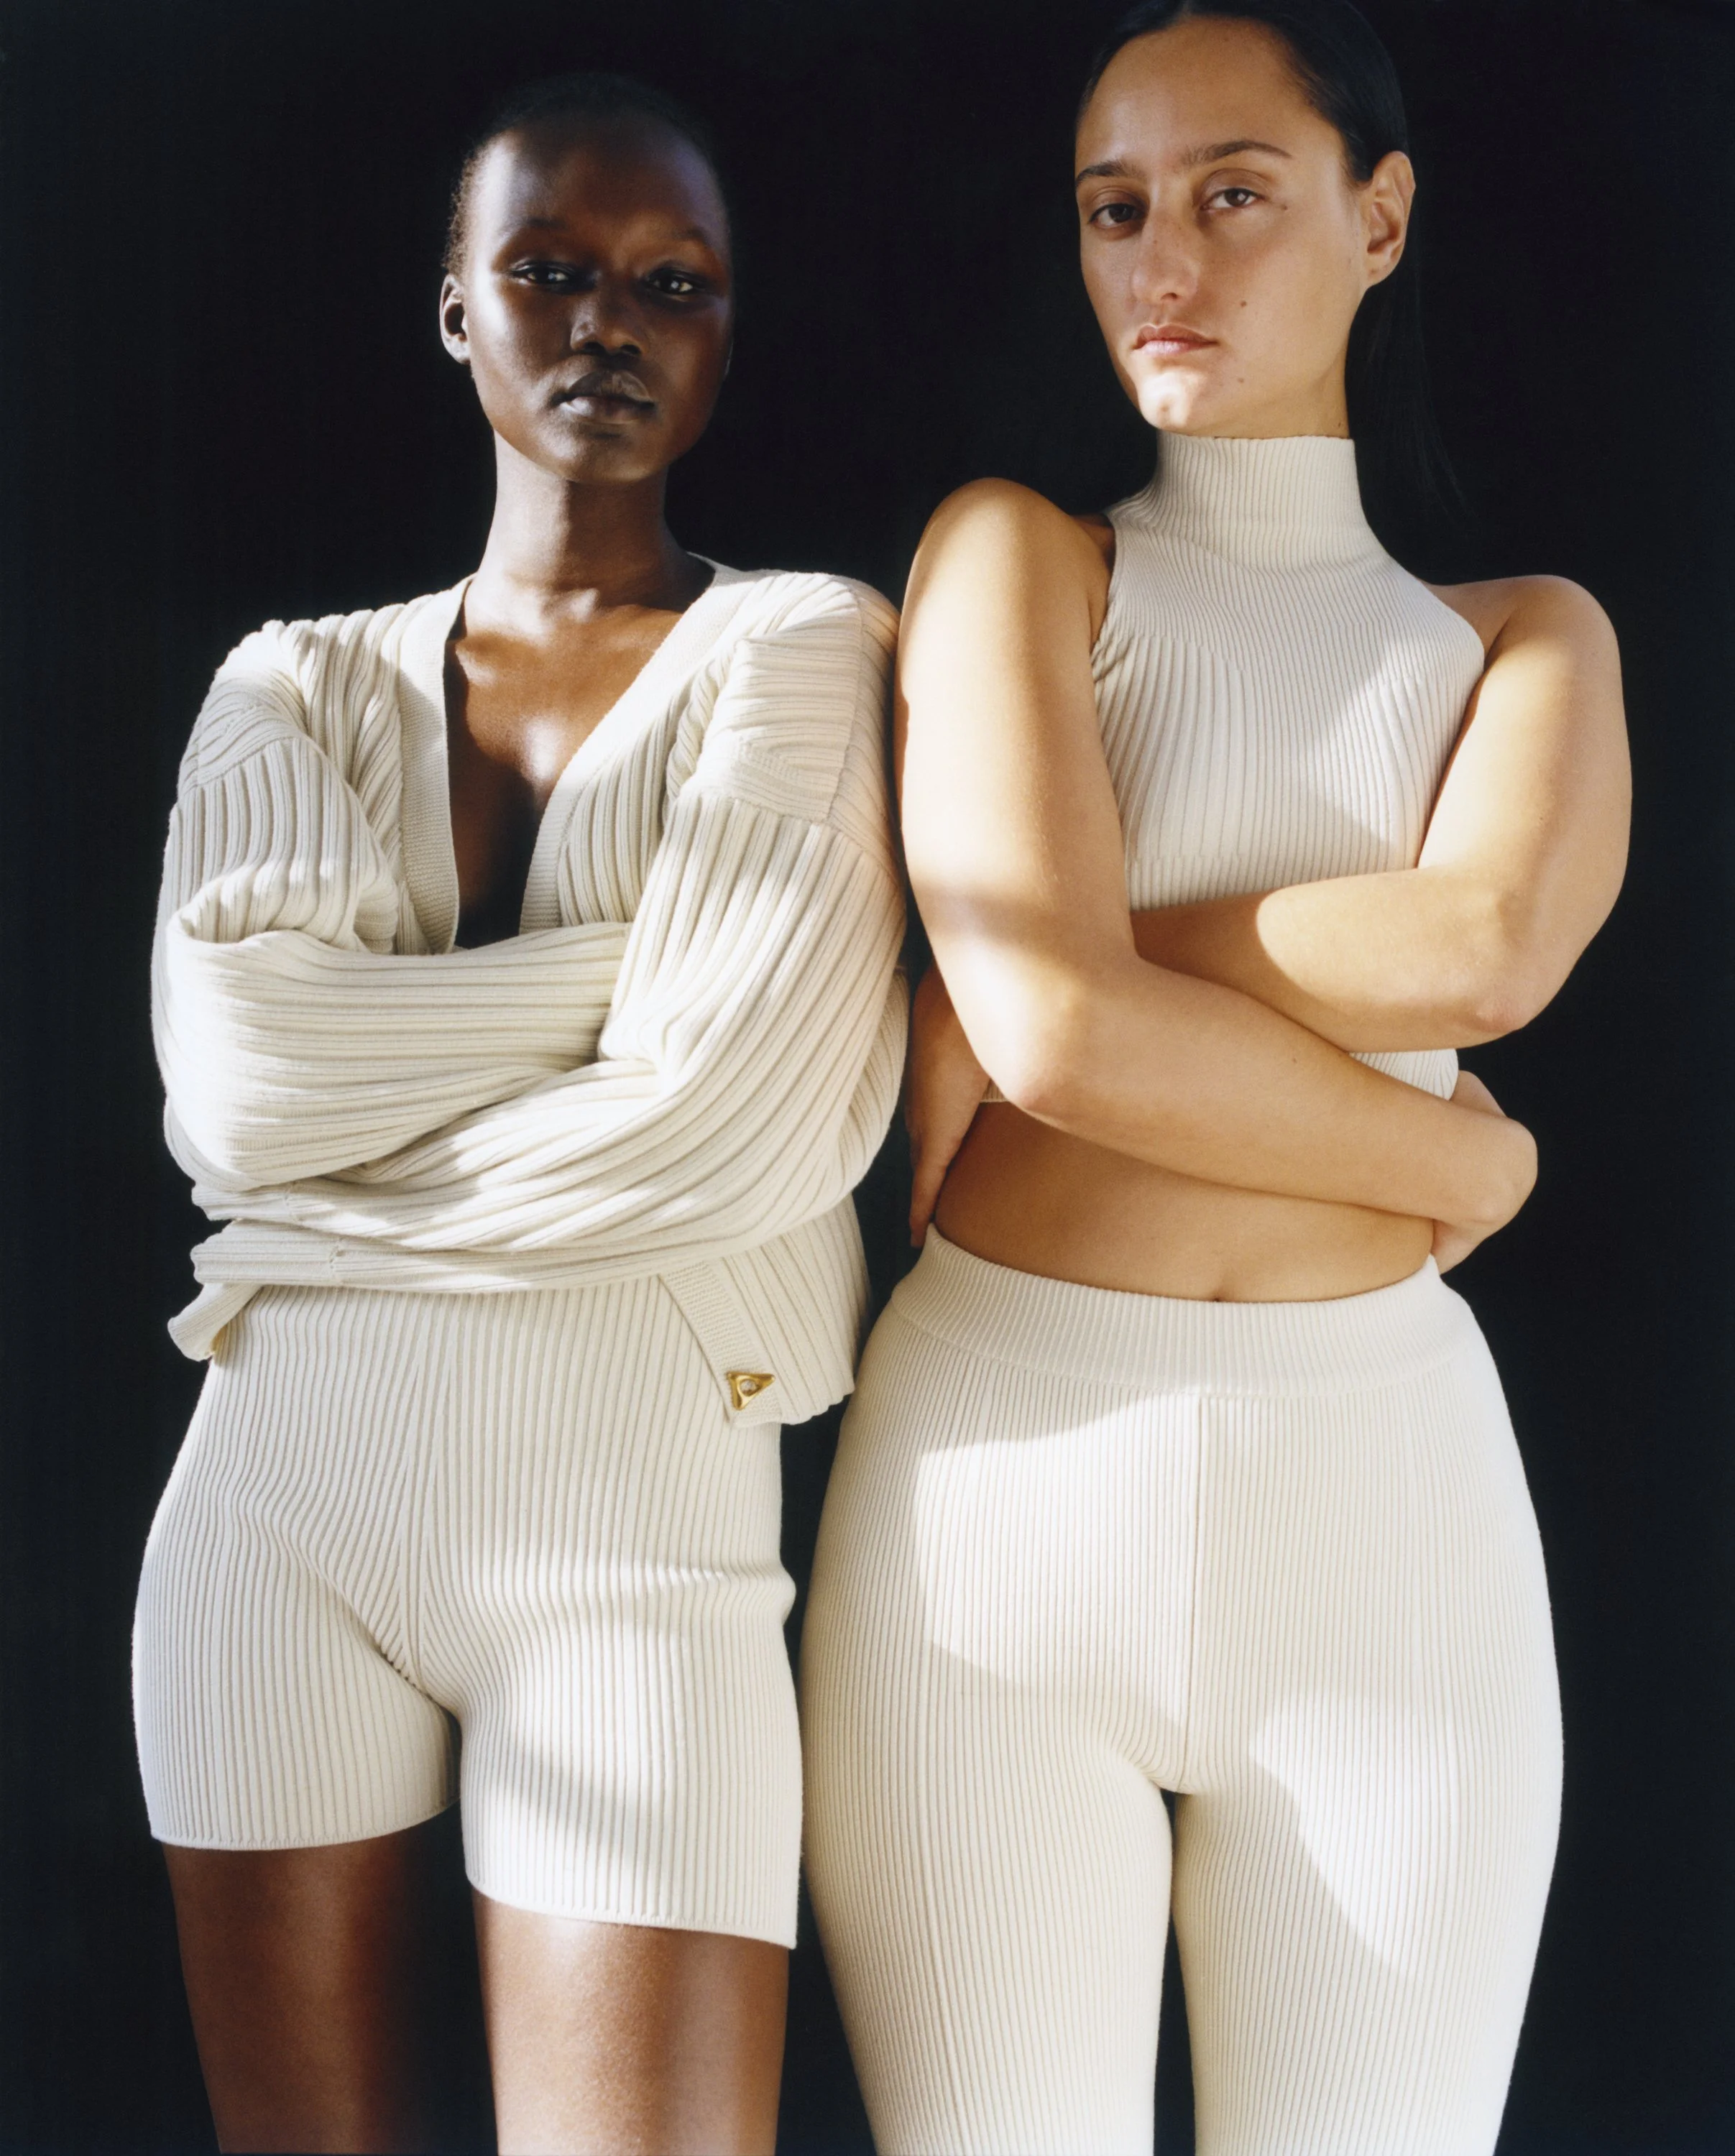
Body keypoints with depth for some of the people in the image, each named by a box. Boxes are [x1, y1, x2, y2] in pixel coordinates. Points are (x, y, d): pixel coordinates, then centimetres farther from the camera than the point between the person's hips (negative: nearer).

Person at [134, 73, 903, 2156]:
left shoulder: (797, 649, 1)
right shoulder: (299, 681, 10)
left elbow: (740, 1117, -14)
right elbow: (235, 1074, -8)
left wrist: (337, 1196, -6)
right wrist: (640, 964, -9)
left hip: (633, 1513, -3)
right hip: (276, 1494, 3)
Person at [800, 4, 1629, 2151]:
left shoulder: (1526, 638, 14)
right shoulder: (1016, 556, 6)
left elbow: (1488, 947, -10)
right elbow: (1060, 1030, -11)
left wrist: (1023, 973, -10)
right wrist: (1457, 1162, -2)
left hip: (1386, 1491, 2)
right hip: (997, 1469, -2)